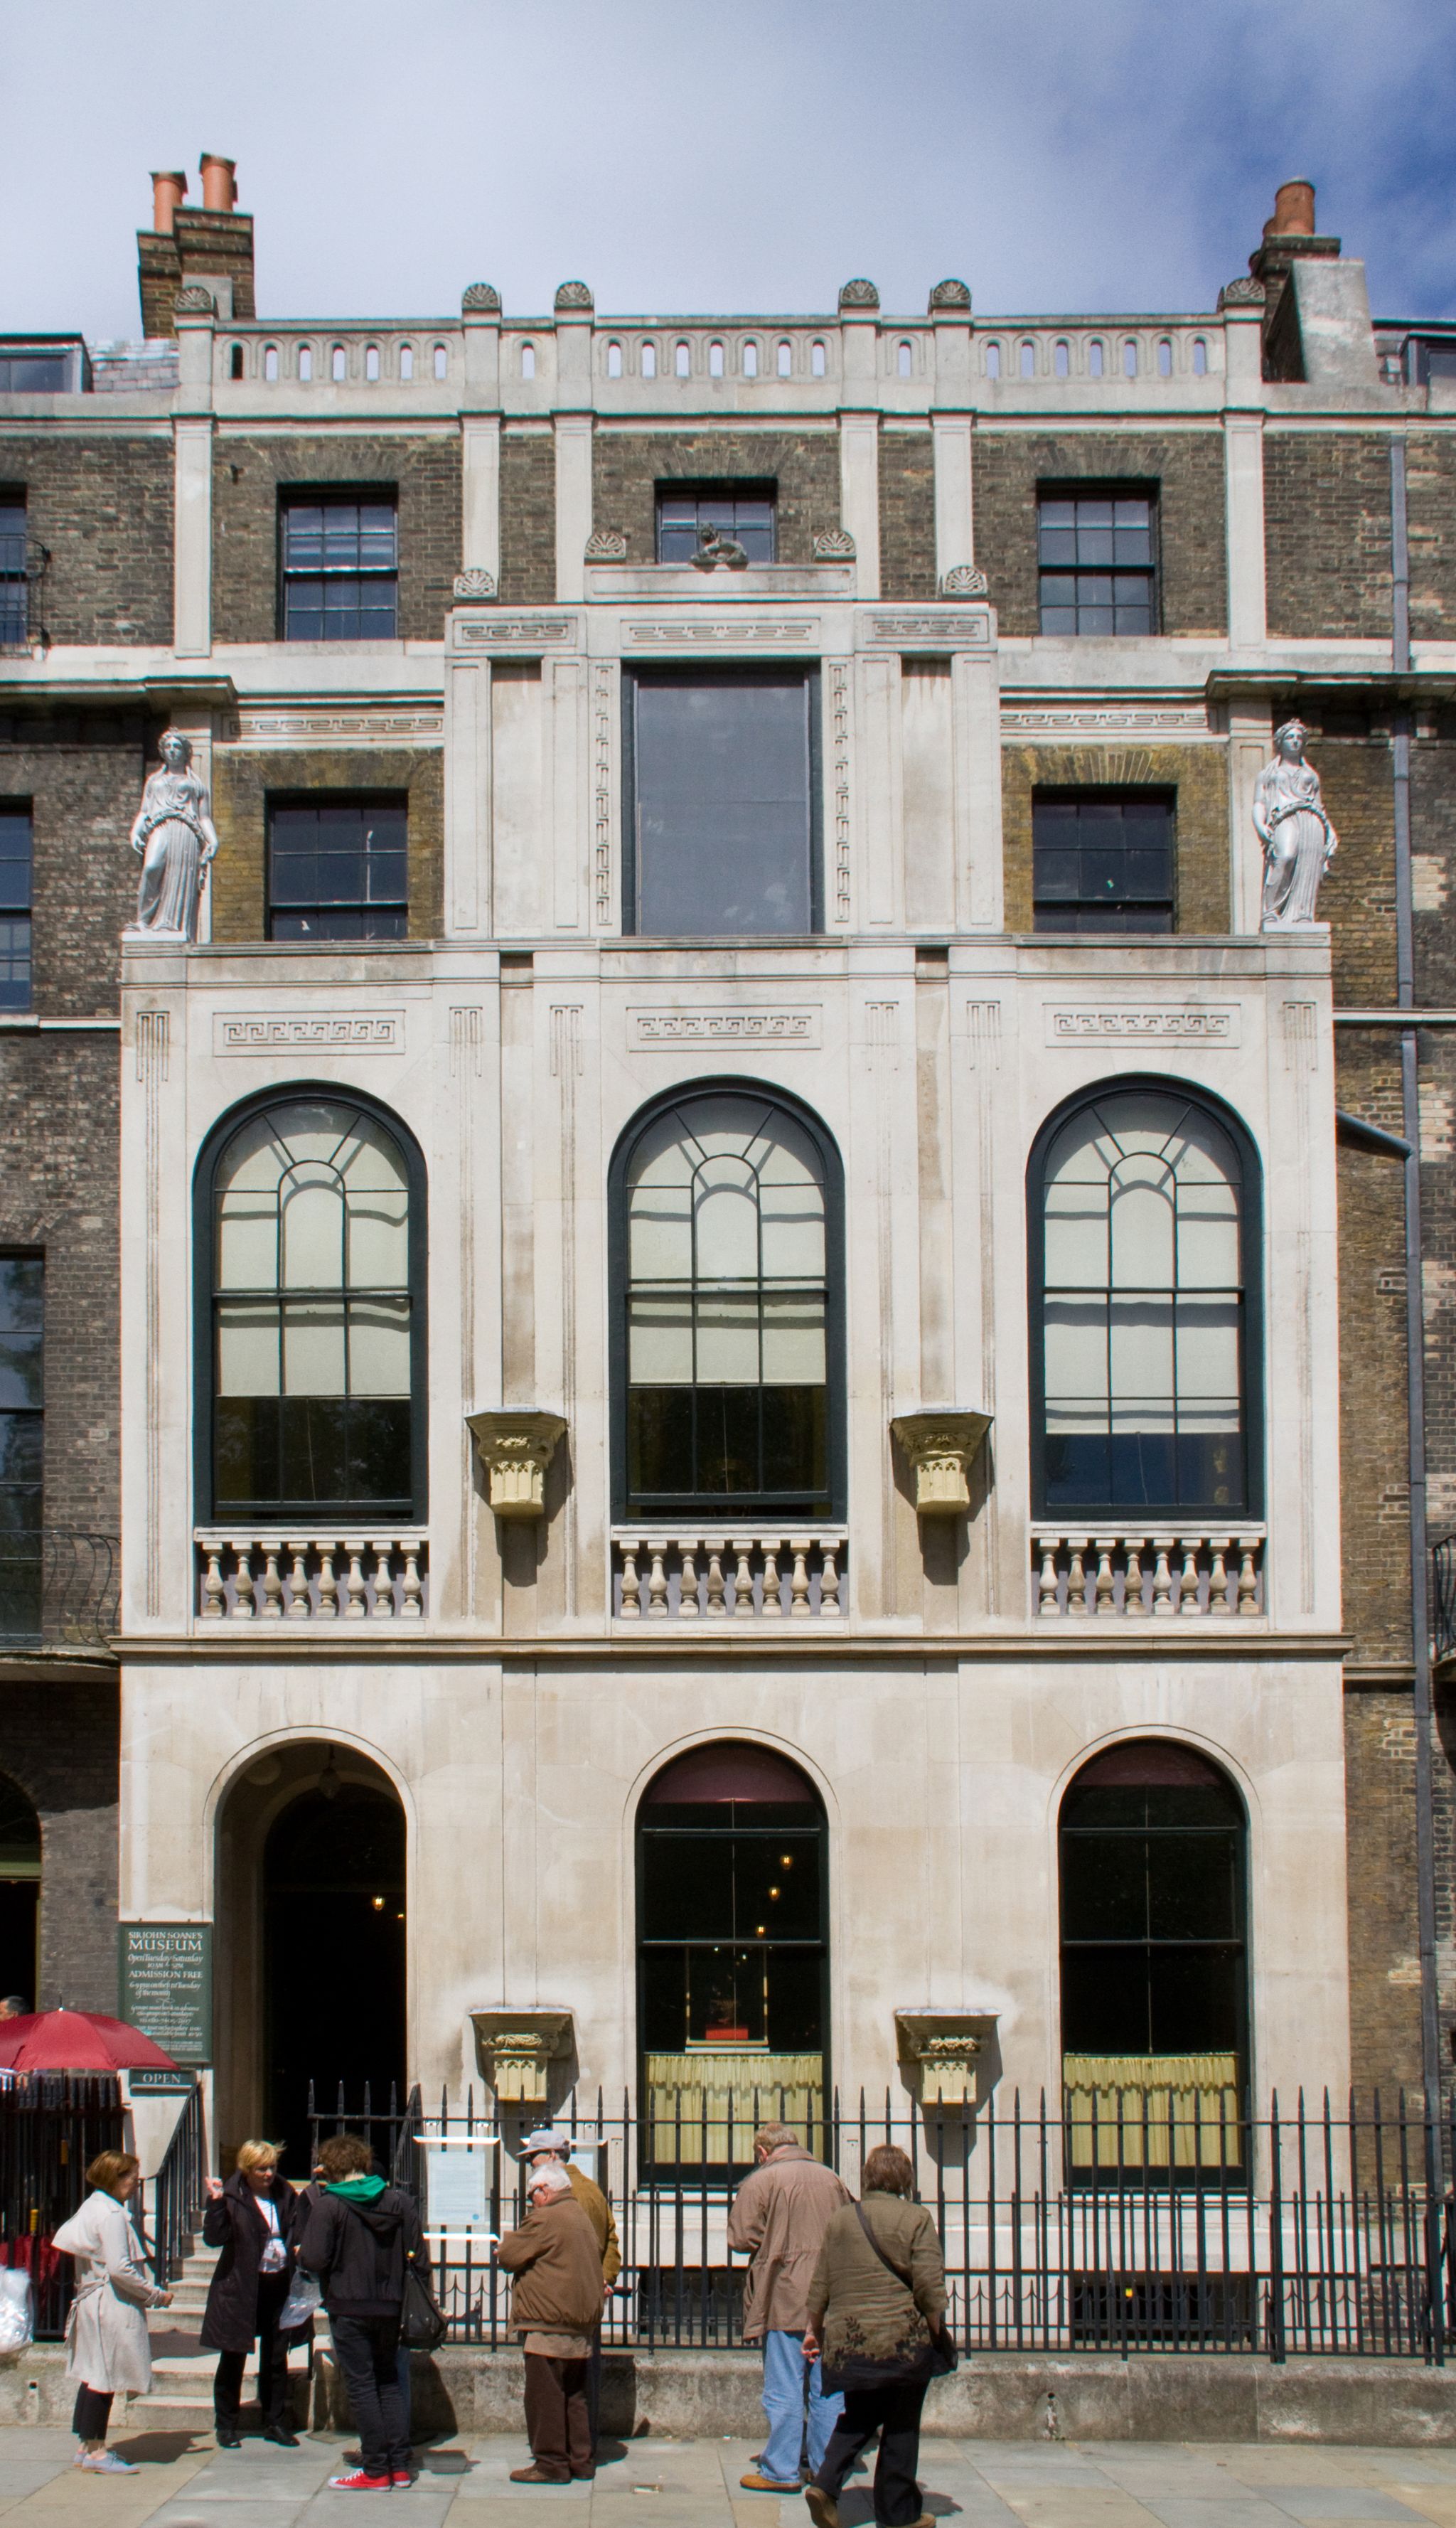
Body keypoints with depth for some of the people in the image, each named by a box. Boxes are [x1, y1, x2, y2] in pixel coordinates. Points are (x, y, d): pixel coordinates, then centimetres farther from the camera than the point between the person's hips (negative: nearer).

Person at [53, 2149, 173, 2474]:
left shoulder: (92, 2207, 12)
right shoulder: (111, 2214, -18)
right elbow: (119, 2268, -24)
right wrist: (156, 2295, -14)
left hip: (91, 2299, 10)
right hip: (111, 2306, -10)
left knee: (93, 2375, 14)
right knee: (103, 2376, -4)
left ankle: (88, 2447, 20)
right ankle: (96, 2453, 0)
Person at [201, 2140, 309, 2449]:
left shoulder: (285, 2194, 4)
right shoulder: (233, 2197, -8)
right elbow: (214, 2237, -18)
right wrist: (216, 2202, -28)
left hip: (279, 2285, 4)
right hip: (240, 2287, -4)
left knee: (276, 2359, 11)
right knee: (233, 2358, 7)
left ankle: (276, 2423, 23)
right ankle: (225, 2426, 18)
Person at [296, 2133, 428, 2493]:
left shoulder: (327, 2205, -11)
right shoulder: (398, 2201, 3)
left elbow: (314, 2260, -17)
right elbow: (418, 2259, 4)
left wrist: (301, 2251, 5)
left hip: (348, 2308, -5)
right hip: (390, 2307, 5)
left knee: (361, 2386, 2)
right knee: (388, 2383, 16)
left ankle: (376, 2470, 3)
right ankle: (399, 2464, 14)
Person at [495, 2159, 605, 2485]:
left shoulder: (545, 2220, -13)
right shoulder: (582, 2217, 15)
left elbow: (507, 2256, -12)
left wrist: (508, 2241, 12)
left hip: (549, 2326, -9)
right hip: (581, 2324, 9)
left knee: (545, 2397, -3)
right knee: (574, 2397, 14)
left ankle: (551, 2463, -1)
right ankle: (581, 2461, 16)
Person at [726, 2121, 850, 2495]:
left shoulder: (760, 2181, -6)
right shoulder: (830, 2178, 10)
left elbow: (742, 2240, -9)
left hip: (785, 2300, -5)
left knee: (784, 2389, -1)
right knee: (827, 2387, 10)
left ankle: (781, 2471, 2)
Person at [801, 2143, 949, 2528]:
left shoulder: (840, 2221, 7)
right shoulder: (915, 2218, -7)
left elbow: (820, 2286, 11)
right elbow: (929, 2284, -14)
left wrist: (814, 2331, 21)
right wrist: (937, 2329, -3)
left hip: (847, 2342, 4)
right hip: (902, 2341, -4)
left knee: (859, 2416, 19)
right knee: (901, 2428, 8)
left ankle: (826, 2483, 1)